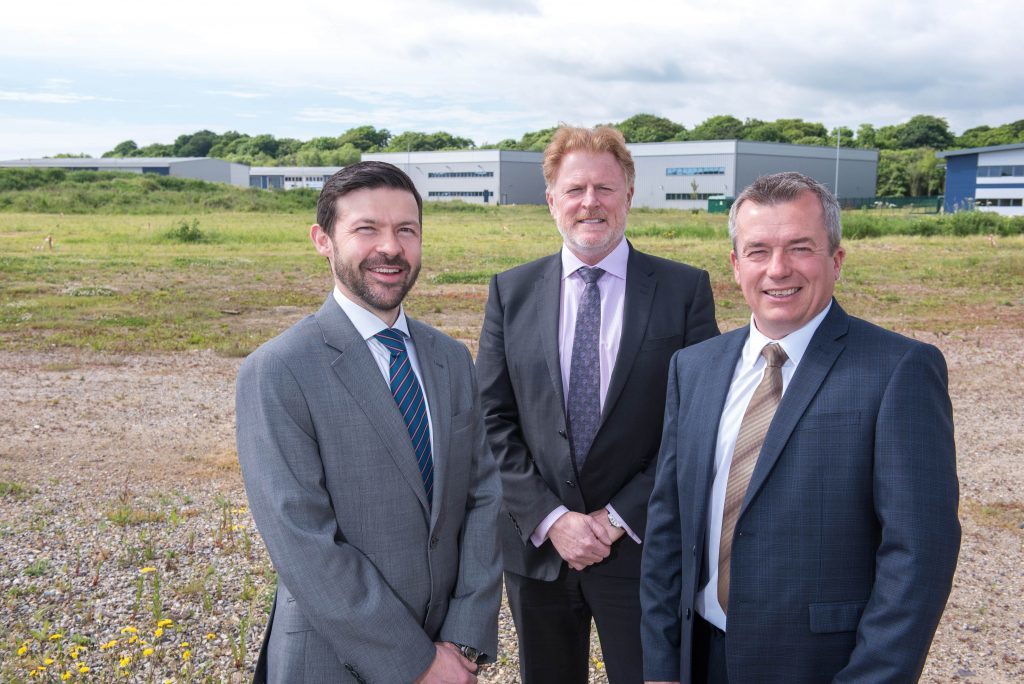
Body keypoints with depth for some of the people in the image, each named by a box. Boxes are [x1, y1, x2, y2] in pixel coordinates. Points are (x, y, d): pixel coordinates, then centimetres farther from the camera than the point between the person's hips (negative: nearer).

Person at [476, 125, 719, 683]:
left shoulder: (685, 290, -4)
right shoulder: (511, 292, 2)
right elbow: (493, 420, 0)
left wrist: (621, 517, -11)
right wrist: (549, 518, -10)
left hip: (642, 548, -2)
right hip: (536, 545, 2)